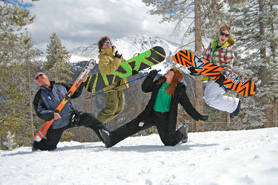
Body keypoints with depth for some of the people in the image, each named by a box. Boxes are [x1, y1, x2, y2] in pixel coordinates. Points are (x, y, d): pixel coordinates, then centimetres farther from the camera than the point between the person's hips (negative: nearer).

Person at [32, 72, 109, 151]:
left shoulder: (61, 86, 10)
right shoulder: (39, 96, -1)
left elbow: (75, 94, 18)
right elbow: (39, 112, -11)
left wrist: (81, 82, 5)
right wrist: (51, 114, -30)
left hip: (71, 117, 2)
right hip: (56, 125, -2)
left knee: (89, 118, -16)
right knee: (50, 146, 5)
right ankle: (36, 144, 37)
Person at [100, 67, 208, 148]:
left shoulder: (179, 90, -4)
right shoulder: (159, 83, 10)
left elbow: (187, 106, -1)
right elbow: (145, 89, 6)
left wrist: (199, 117, -3)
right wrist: (151, 77, -5)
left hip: (165, 118, -4)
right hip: (151, 114, 4)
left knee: (169, 143, -1)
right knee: (132, 126, -10)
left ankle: (181, 132, 28)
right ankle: (111, 139, -18)